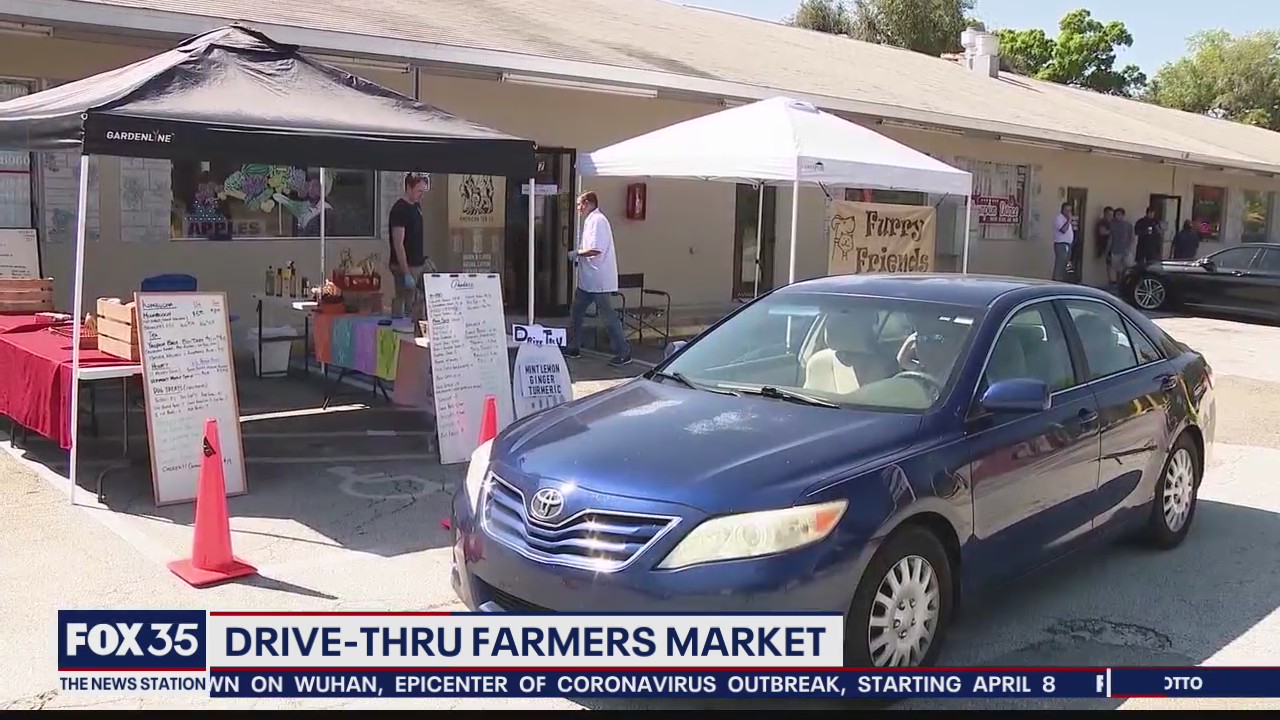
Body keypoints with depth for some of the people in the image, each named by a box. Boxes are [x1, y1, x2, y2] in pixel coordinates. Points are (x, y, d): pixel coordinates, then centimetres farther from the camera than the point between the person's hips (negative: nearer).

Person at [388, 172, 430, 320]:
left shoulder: (416, 206, 10)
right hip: (406, 266, -8)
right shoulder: (400, 210, -16)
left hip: (419, 264, 8)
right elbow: (398, 244, -20)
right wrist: (406, 274, -23)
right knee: (406, 306, -4)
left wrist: (425, 259, 16)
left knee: (420, 303, 11)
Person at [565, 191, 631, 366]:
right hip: (587, 280, 10)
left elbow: (596, 249, -24)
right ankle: (574, 348, 25)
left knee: (608, 316, -5)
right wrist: (578, 254, 8)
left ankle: (623, 352, 2)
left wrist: (576, 253, -12)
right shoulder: (590, 221, 17)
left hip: (599, 280, -10)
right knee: (576, 312, 15)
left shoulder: (598, 220, -15)